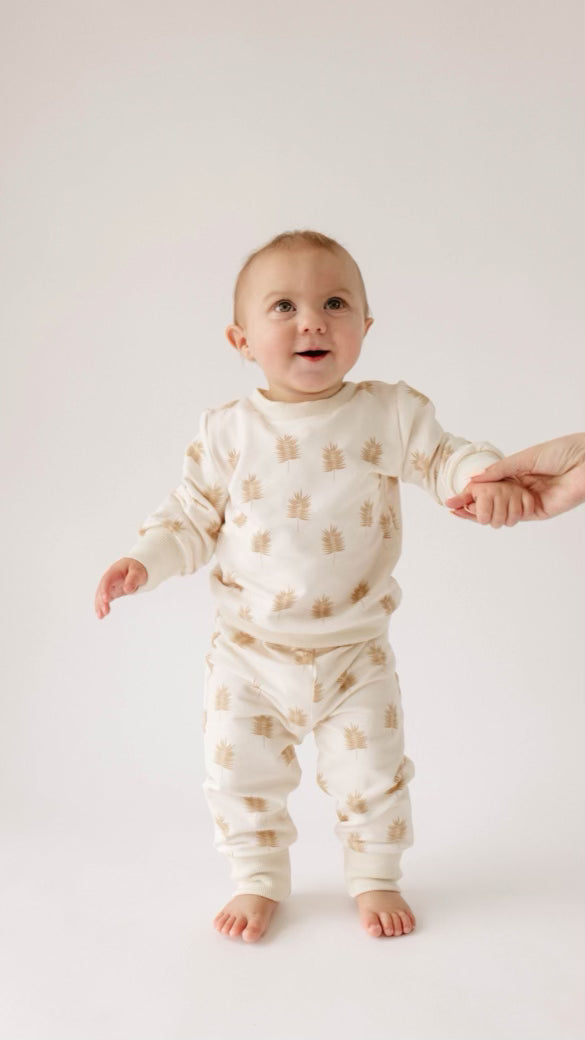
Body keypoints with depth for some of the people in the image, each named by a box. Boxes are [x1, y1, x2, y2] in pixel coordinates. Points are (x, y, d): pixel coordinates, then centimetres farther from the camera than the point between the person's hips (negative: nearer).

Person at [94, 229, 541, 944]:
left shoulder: (388, 413, -7)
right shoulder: (226, 431, -6)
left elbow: (441, 458, 0)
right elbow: (194, 515, 0)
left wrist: (487, 478, -21)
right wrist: (144, 562, -14)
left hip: (353, 654, 0)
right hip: (248, 653, 1)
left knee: (371, 777, 10)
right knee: (240, 775, 10)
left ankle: (374, 877, 37)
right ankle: (258, 880, 35)